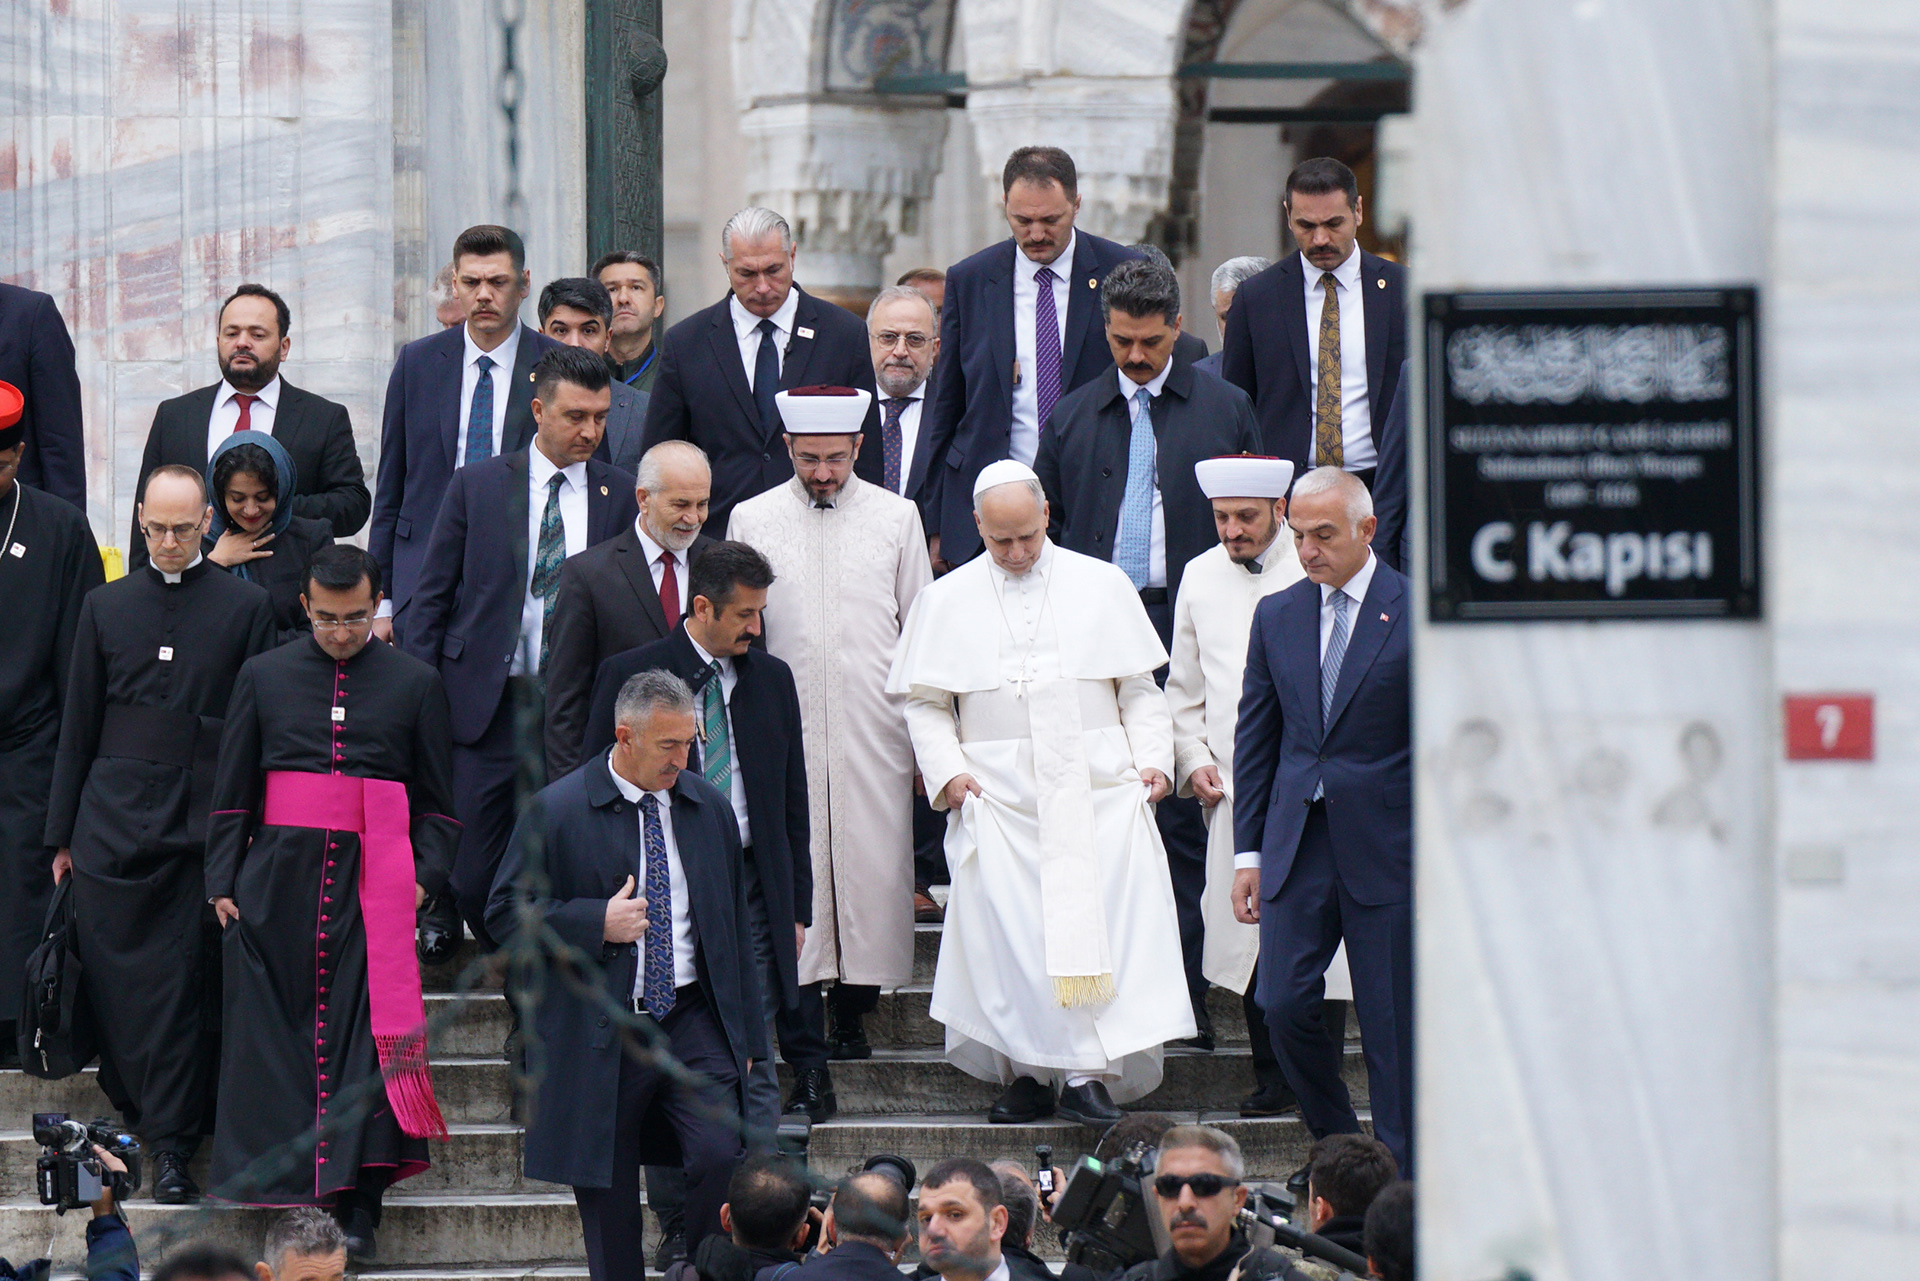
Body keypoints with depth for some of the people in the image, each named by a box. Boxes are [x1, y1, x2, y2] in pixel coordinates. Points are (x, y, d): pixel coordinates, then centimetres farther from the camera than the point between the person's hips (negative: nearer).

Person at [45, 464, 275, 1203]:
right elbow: (78, 726, 13)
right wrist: (62, 835, 10)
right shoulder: (106, 609, 10)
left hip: (200, 829, -2)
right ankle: (141, 1113, 17)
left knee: (182, 988, -5)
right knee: (115, 983, 1)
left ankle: (172, 1146, -3)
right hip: (114, 823, 2)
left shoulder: (245, 608, 4)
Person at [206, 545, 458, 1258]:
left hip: (373, 885, -1)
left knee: (368, 1035, -8)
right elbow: (231, 793, 12)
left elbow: (437, 800, 11)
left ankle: (357, 1204, -7)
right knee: (271, 1031, -2)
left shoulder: (415, 685, 9)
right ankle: (280, 1182, 5)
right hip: (280, 880, 1)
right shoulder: (264, 677, 11)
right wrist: (223, 881, 4)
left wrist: (426, 876, -3)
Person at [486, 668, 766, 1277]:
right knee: (608, 1200, 3)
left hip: (694, 1021, 2)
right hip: (600, 1037, -2)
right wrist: (596, 924, -15)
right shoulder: (556, 811, -4)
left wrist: (746, 1035, 13)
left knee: (719, 1156, -16)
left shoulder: (709, 808, 10)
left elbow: (735, 924, 16)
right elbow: (505, 912, -3)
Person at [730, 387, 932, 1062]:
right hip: (783, 723, 0)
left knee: (870, 861, -4)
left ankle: (853, 1014, 3)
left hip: (873, 729, 0)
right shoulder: (752, 519, 7)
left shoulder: (897, 518, 7)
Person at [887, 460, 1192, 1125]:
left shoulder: (1103, 586, 10)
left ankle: (1090, 1073, -11)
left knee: (1100, 929, -11)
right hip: (998, 801, 0)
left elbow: (1139, 690, 12)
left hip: (1099, 794, 0)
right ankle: (1025, 1073, 2)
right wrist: (947, 771, -4)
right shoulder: (947, 601, 9)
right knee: (1006, 938, -6)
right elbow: (925, 703, 11)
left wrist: (1153, 759, -1)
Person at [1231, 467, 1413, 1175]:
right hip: (1298, 844, 4)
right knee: (1284, 1004, -3)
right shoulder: (1277, 616, 10)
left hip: (1386, 847, -4)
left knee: (1391, 1024, 0)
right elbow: (1255, 738, 14)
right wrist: (1248, 851, 10)